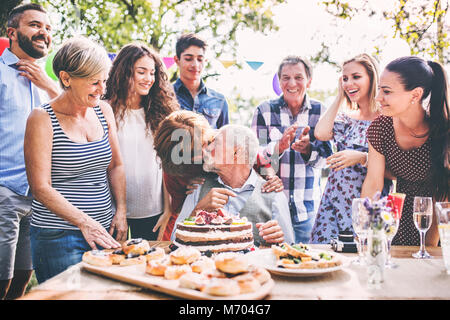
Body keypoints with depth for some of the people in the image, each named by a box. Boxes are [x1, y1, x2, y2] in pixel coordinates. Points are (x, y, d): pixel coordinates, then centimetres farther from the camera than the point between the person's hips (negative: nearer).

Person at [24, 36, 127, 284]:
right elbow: (41, 188, -13)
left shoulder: (104, 110, 6)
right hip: (58, 236, -5)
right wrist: (84, 222, -19)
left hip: (104, 230, 5)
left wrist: (121, 210, 1)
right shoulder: (42, 119, -10)